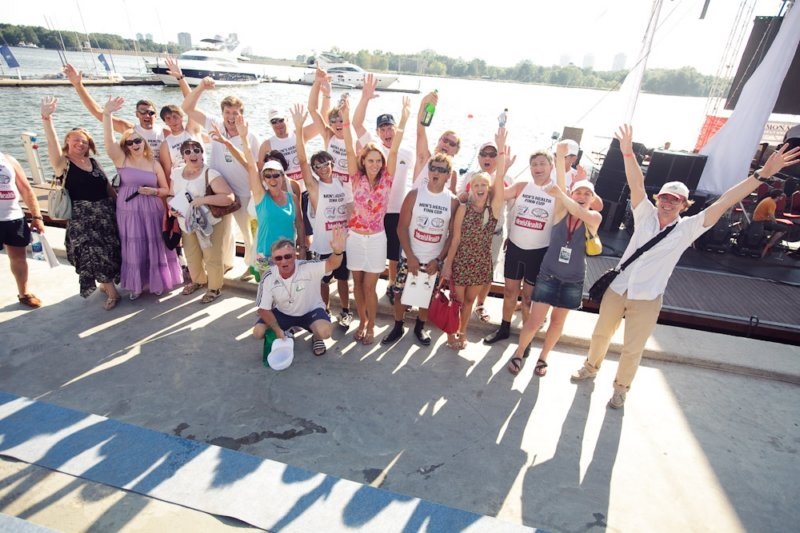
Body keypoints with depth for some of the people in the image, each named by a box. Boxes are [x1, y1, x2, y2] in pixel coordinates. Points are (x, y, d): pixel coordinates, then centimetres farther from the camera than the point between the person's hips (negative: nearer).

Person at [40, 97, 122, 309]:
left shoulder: (93, 162, 10)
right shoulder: (63, 163, -6)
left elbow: (108, 186, 14)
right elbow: (52, 144, -24)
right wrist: (46, 118, -38)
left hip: (105, 212, 5)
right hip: (80, 215, -4)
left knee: (109, 251, 10)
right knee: (92, 253, -4)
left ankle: (105, 284, 31)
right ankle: (112, 292, 6)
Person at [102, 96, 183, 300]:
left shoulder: (154, 164, 4)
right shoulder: (121, 159, 0)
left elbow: (166, 189, 8)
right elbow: (108, 140, -17)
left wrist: (153, 191, -13)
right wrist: (107, 114, -29)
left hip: (152, 212, 1)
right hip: (128, 212, 0)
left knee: (154, 247, 8)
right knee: (133, 250, 6)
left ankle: (156, 281, 26)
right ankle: (136, 285, 21)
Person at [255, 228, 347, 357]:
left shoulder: (308, 268, -26)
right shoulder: (268, 278, -18)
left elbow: (332, 264, -43)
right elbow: (263, 309, -10)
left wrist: (337, 251, -67)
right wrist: (277, 330, -24)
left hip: (311, 311, -3)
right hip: (282, 313, 3)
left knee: (324, 331, -32)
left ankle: (316, 338, 10)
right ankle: (286, 334, 19)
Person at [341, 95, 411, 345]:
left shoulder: (386, 180, -5)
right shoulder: (357, 179, -4)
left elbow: (393, 151, -13)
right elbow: (350, 150, -14)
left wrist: (403, 121, -19)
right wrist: (346, 120, -24)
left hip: (376, 238, -1)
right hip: (355, 236, 1)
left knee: (369, 286, 3)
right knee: (357, 283, 12)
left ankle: (371, 326, 22)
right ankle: (362, 321, 31)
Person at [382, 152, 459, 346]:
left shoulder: (453, 201, -4)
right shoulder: (414, 195, -6)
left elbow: (453, 234, -2)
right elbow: (402, 227, -7)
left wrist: (439, 260, -9)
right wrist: (411, 256, -12)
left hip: (435, 260, 0)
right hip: (410, 257, 0)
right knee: (400, 293, 7)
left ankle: (420, 328, 34)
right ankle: (398, 327, 28)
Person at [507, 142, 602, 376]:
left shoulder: (595, 218, -7)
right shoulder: (561, 210, -7)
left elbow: (580, 213, -30)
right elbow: (561, 184, -22)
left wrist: (559, 194, -41)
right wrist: (560, 157, -34)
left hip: (573, 280, 1)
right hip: (548, 275, -1)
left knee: (558, 321, 15)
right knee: (534, 321, -1)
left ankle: (543, 357, 36)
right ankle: (518, 354, 23)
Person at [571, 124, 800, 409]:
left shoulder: (687, 228, -5)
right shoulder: (646, 215, -3)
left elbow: (723, 203, -13)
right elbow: (636, 184, -13)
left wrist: (763, 174, -19)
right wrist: (627, 151, -23)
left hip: (647, 300, -1)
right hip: (617, 289, 1)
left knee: (632, 350, 13)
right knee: (601, 334, 20)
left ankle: (620, 388, 36)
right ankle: (591, 367, 46)